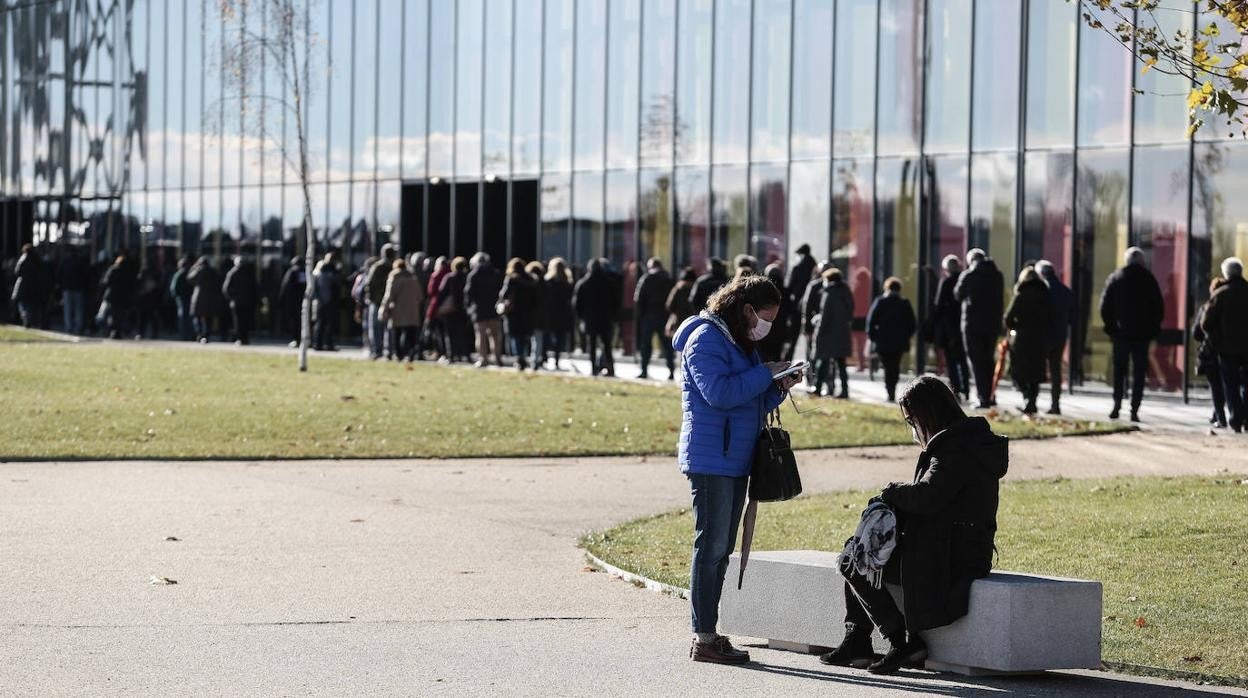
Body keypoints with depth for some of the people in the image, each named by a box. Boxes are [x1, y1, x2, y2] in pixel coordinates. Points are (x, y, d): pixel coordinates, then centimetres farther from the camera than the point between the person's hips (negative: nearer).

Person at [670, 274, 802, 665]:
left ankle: (709, 633, 15)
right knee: (711, 546, -9)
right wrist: (766, 373, -16)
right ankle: (703, 639, -8)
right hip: (711, 460, -10)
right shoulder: (707, 339, -10)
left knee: (720, 549, 11)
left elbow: (753, 405, 24)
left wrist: (779, 388, 6)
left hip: (734, 462, 10)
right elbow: (719, 392, -23)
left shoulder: (740, 343, 20)